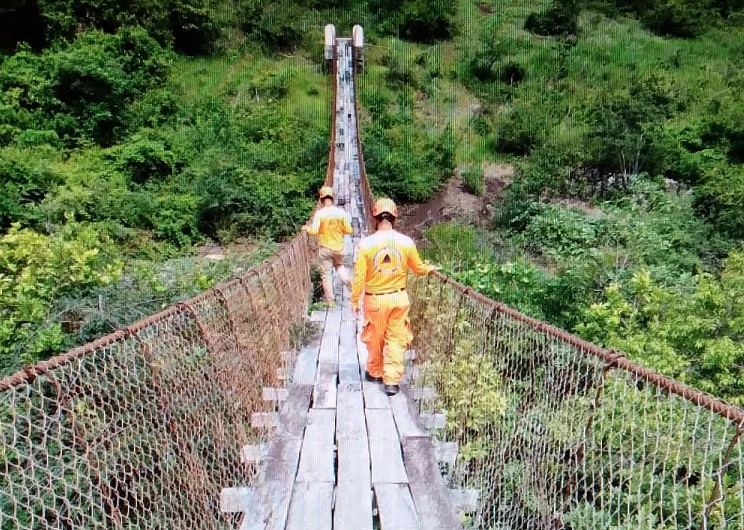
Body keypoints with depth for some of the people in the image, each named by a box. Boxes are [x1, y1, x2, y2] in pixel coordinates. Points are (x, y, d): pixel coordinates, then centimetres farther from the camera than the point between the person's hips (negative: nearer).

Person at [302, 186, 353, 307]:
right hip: (339, 247, 3)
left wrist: (306, 228, 0)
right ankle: (349, 285, 11)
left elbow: (314, 231, -20)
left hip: (325, 248, -2)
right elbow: (349, 230, -5)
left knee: (326, 274, 9)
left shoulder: (319, 213, -13)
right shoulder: (341, 212, -7)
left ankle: (330, 300, 15)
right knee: (340, 266, 29)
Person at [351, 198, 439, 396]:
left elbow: (359, 276, -11)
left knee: (375, 338, 17)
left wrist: (354, 301, 1)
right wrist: (431, 268, 29)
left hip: (375, 299, -1)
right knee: (396, 339, 10)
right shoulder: (406, 242, -7)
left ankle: (375, 373, 36)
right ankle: (392, 381, 10)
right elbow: (418, 268, 7)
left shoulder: (366, 243, -13)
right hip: (398, 297, 1)